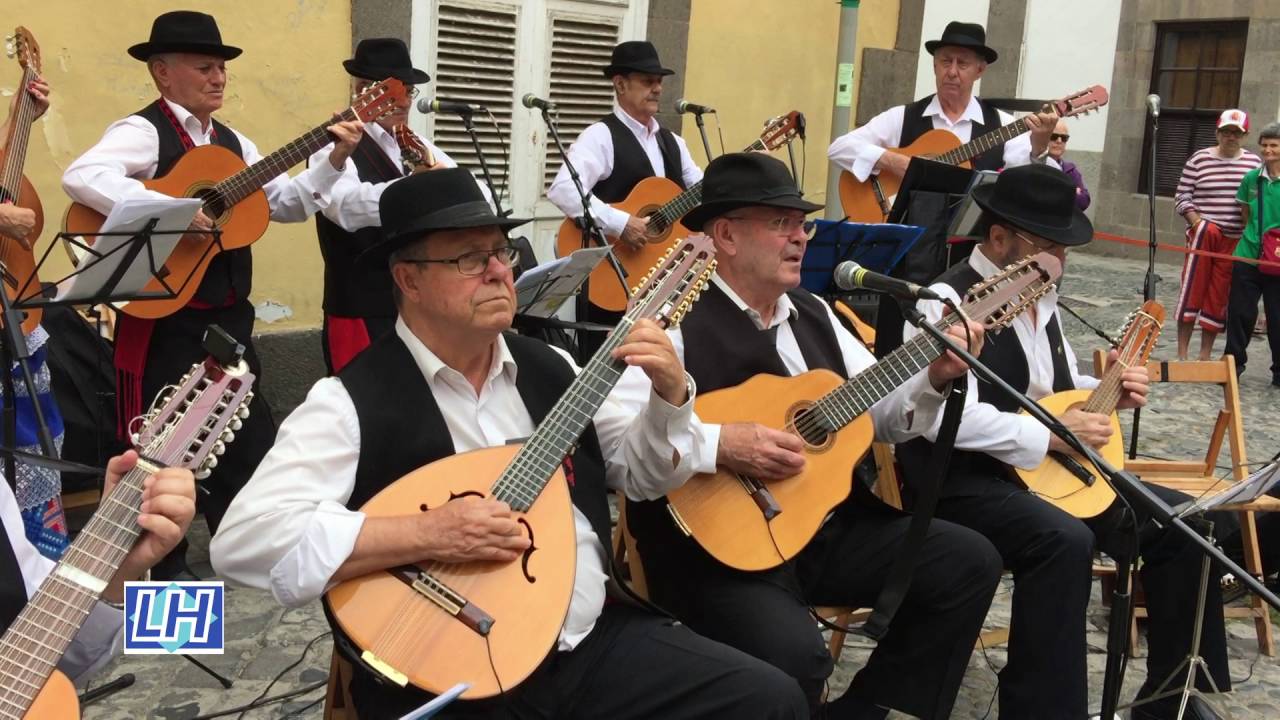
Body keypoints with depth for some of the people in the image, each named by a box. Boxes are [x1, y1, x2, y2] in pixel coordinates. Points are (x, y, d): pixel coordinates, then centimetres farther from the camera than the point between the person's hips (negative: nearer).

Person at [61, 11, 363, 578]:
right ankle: (161, 563, 21)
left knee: (244, 428, 15)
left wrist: (335, 160, 0)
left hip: (229, 314, 8)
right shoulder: (143, 131, -10)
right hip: (166, 317, -7)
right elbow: (80, 177, -28)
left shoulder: (232, 142, 14)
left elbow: (288, 204, 13)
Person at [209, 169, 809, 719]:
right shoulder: (353, 402, -11)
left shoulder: (549, 369, 8)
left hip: (596, 640, 6)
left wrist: (669, 393, -4)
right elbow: (241, 541, -21)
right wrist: (427, 533, -27)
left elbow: (641, 475, 16)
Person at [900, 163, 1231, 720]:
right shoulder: (948, 301, -16)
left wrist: (1109, 394, 4)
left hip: (1050, 470, 9)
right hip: (964, 481, -9)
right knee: (1064, 541, -35)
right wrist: (1053, 435, -23)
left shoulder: (1040, 297, 13)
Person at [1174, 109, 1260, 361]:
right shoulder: (1199, 159, 0)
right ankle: (1182, 353, 5)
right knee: (1191, 291, -2)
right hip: (1202, 236, -1)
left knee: (1218, 298, 5)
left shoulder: (1255, 163, 5)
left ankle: (1205, 356, 13)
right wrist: (1197, 222, -13)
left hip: (1235, 241, 2)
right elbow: (1182, 197, 0)